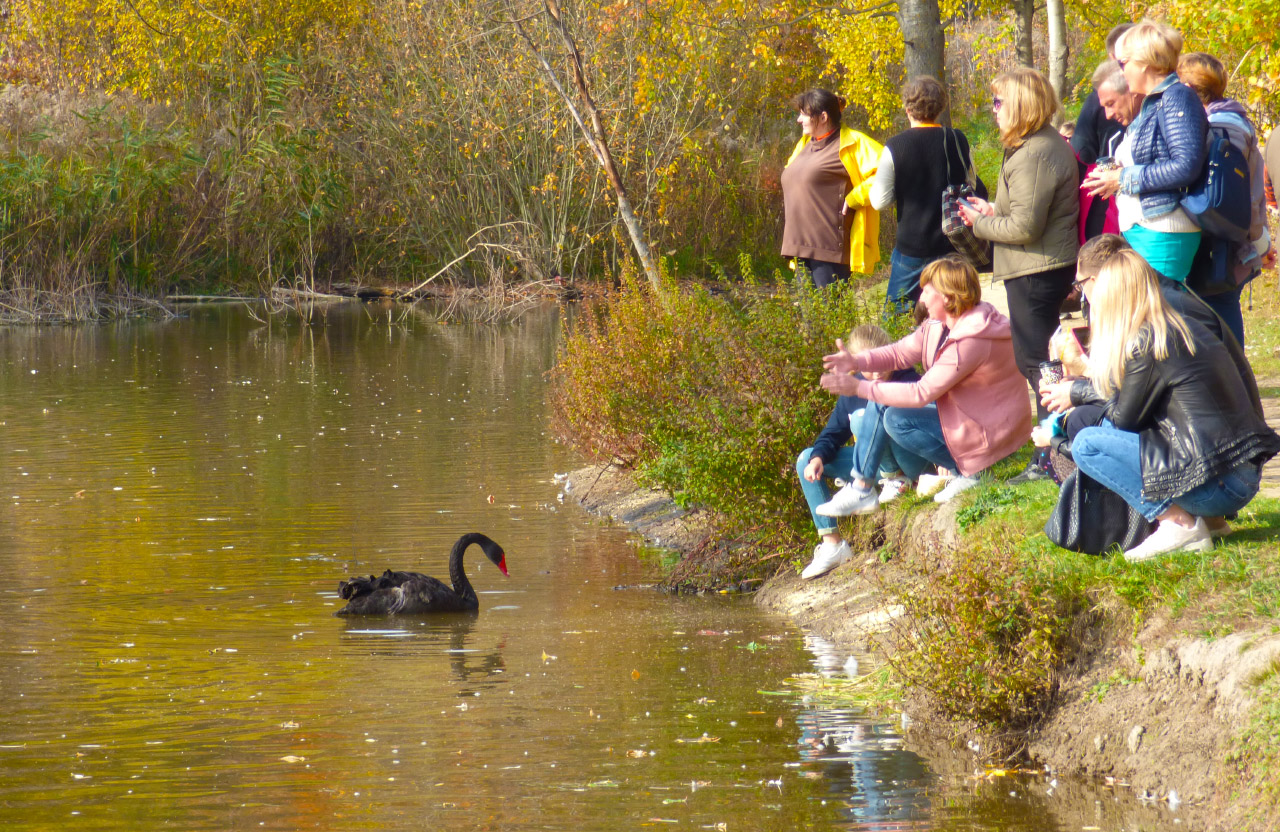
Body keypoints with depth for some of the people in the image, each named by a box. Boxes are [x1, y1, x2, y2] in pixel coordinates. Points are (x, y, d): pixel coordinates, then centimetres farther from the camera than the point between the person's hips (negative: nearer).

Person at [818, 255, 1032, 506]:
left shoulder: (971, 340, -29)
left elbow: (922, 393, -28)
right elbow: (901, 352, 3)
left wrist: (860, 388, -25)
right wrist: (856, 361, -16)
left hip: (989, 435, -10)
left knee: (897, 420, -18)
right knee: (880, 403, 2)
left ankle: (969, 472, -8)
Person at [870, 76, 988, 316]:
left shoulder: (895, 147, -11)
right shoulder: (958, 141, -2)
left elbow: (880, 202, -8)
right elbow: (974, 188, 11)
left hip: (912, 246, -3)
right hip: (953, 244, 3)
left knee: (897, 314, 7)